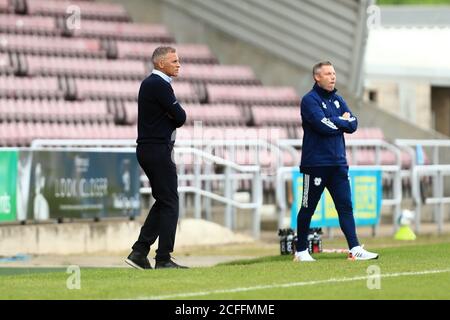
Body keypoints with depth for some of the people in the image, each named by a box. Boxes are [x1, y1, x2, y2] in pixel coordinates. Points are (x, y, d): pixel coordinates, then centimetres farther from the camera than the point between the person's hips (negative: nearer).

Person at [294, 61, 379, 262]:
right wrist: (343, 121, -5)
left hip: (338, 163, 6)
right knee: (307, 208, 2)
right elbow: (324, 126, -20)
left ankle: (355, 249, -4)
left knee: (345, 206, 0)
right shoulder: (310, 100, -7)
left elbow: (353, 125, 5)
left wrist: (336, 122, -10)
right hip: (315, 164, -6)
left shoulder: (337, 100, 15)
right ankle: (301, 251, 10)